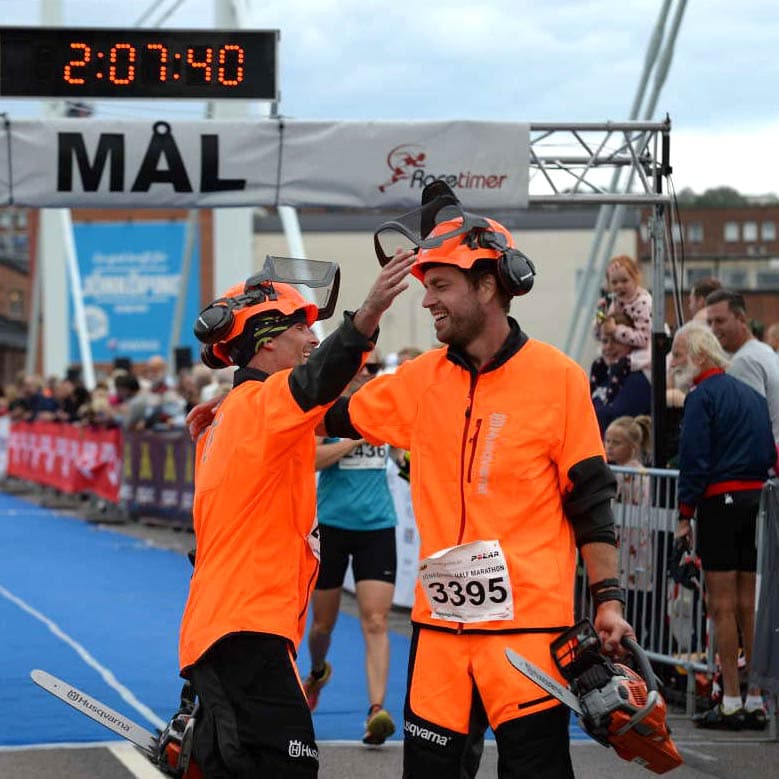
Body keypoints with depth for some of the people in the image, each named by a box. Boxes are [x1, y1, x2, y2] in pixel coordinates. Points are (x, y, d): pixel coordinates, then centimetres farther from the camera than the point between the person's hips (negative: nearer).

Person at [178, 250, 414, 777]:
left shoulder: (227, 417, 23)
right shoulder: (264, 400, -8)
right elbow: (316, 382, -33)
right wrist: (368, 315, -49)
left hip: (214, 630, 11)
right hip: (249, 634, -11)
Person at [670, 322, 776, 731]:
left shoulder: (703, 396, -7)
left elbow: (694, 460, -13)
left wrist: (684, 516, -10)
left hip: (721, 501, -7)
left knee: (722, 605, -4)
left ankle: (731, 703, -4)